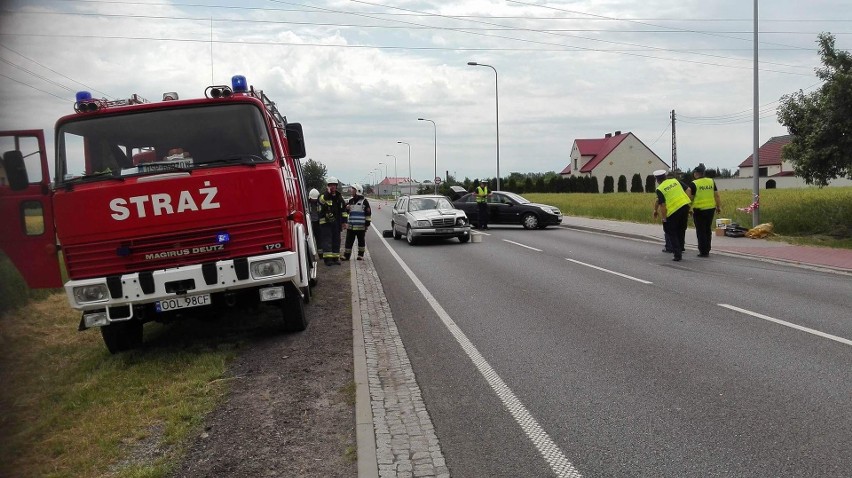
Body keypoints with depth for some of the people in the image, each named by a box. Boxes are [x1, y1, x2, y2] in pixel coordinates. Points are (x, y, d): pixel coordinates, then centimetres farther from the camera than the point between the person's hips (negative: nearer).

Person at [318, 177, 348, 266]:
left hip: (336, 222, 5)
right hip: (325, 222, -5)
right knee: (327, 240, -8)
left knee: (336, 240, 9)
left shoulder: (339, 196, 11)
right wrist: (328, 193, -32)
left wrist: (344, 221, 14)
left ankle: (335, 258, 16)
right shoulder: (324, 195, -4)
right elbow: (321, 201, -29)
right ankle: (327, 258, -9)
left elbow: (343, 209, 17)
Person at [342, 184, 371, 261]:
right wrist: (347, 208, 1)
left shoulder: (364, 201, -4)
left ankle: (360, 255, 15)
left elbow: (368, 213, -4)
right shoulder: (351, 201, 13)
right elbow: (347, 211, 25)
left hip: (361, 227, -5)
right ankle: (346, 255, 6)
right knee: (349, 241, 3)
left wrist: (367, 224, -8)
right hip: (351, 226, 5)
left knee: (361, 241, 6)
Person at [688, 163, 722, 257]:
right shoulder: (711, 181, 5)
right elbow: (716, 195, 5)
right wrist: (719, 206, 12)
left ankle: (703, 252, 4)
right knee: (708, 230, 16)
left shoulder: (694, 184, -9)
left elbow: (690, 198, -7)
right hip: (711, 208, 5)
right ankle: (707, 250, 21)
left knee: (701, 231, 4)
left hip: (699, 210, -5)